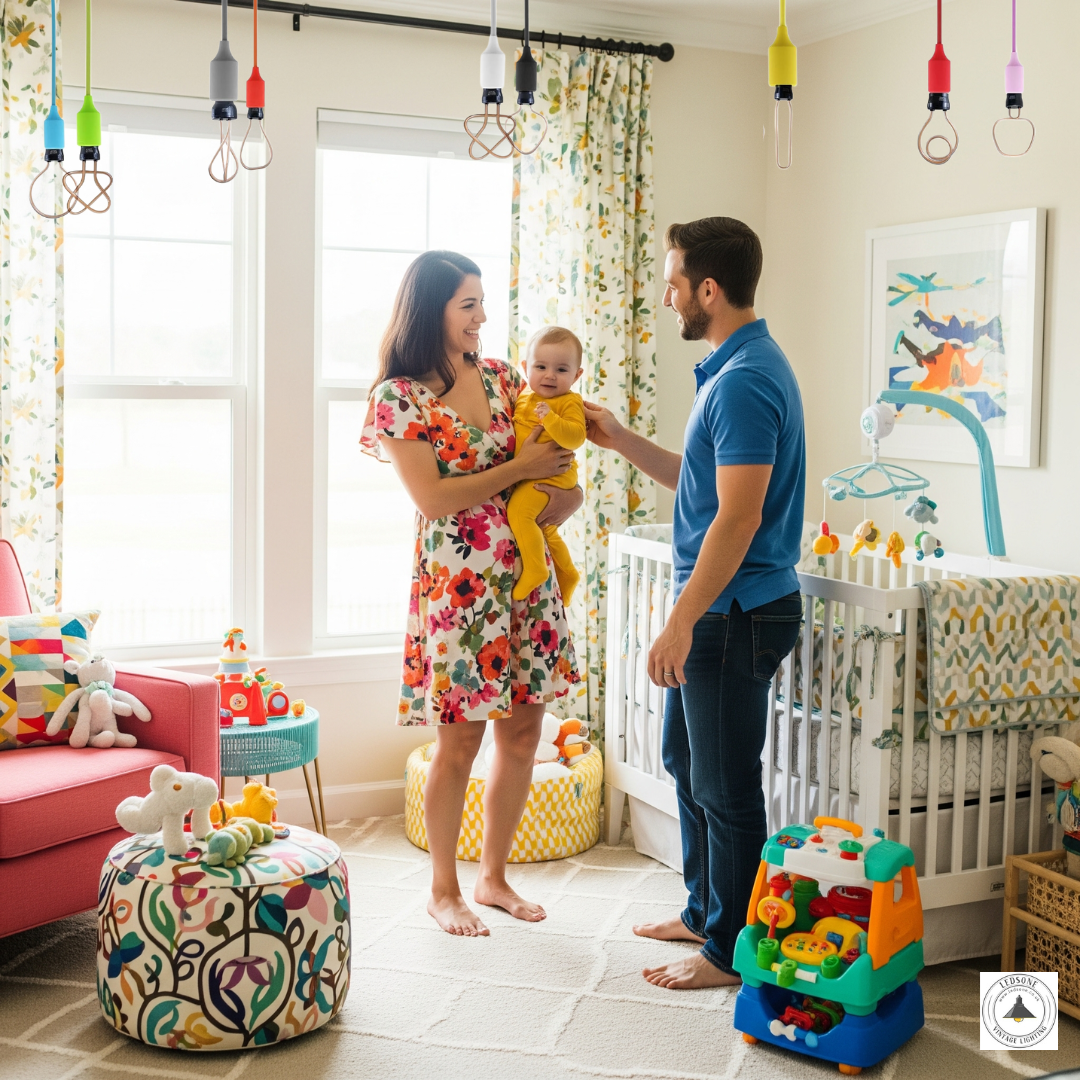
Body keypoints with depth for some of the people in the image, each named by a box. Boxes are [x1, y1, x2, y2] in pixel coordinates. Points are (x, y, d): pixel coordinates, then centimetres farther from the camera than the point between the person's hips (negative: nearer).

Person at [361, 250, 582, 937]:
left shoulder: (502, 377, 9)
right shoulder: (400, 396, -8)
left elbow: (551, 454, 17)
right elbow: (433, 499, -15)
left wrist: (565, 493, -5)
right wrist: (519, 469, -13)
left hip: (525, 575, 6)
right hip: (457, 582, -6)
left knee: (523, 732, 10)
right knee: (461, 742, 2)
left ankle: (494, 877, 28)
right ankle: (444, 890, 21)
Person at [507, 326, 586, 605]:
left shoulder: (569, 403, -15)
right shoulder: (525, 397, 8)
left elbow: (575, 437, -29)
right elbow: (511, 425, 27)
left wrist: (550, 418, -38)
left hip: (550, 475, -9)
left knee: (519, 510, -28)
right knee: (544, 529, 23)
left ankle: (534, 569, -18)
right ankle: (567, 573, 42)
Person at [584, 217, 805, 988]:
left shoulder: (745, 380, -21)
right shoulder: (737, 368, 12)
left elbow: (738, 518, -25)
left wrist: (680, 623, -24)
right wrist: (620, 440, 17)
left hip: (736, 612, -11)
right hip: (720, 607, 11)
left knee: (725, 784, 1)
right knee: (688, 760, 20)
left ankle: (731, 952, 15)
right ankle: (705, 912, 34)